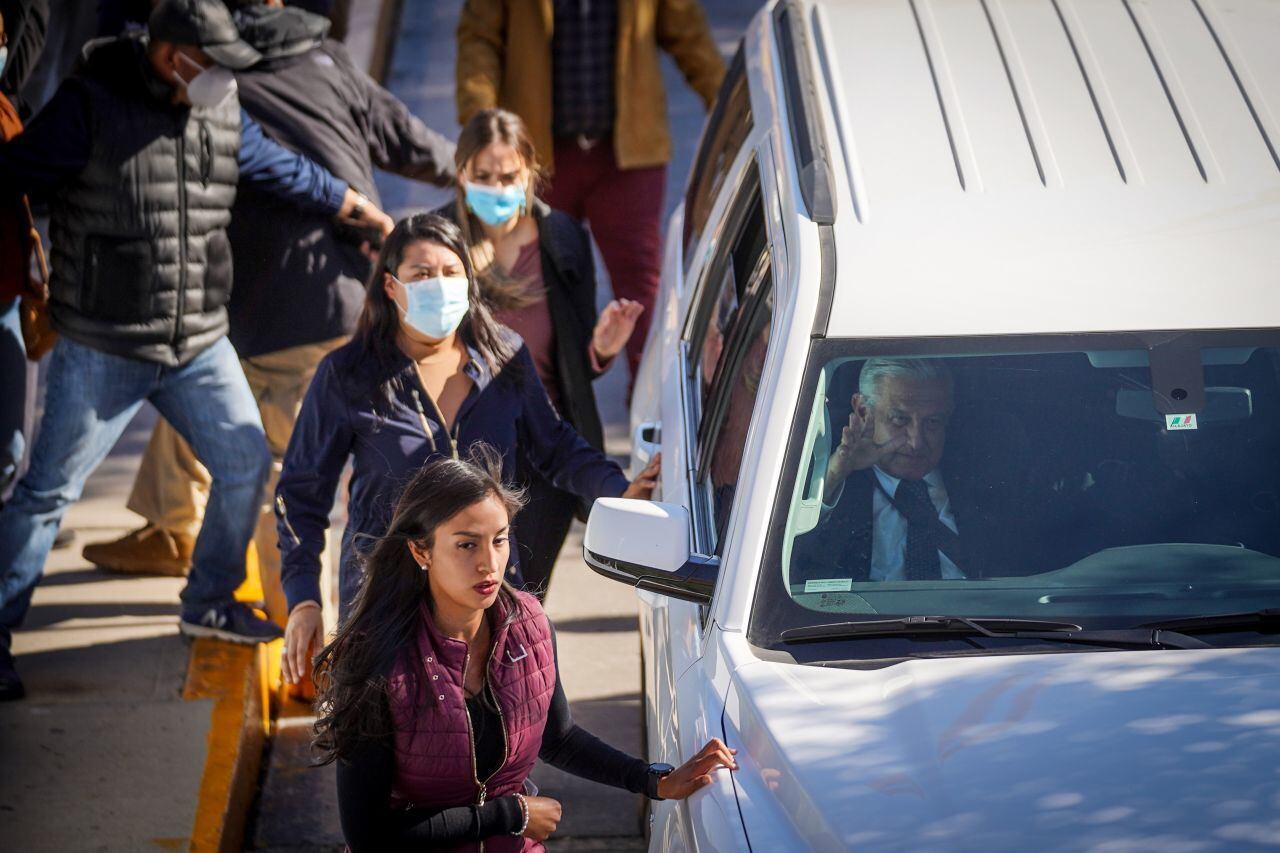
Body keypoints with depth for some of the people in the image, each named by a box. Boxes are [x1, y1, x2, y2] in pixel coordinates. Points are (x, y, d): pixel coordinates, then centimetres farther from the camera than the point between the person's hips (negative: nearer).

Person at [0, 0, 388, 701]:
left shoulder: (223, 114, 4)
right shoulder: (88, 106, -14)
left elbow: (284, 169, 21)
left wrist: (359, 211, 32)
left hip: (200, 345, 6)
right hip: (102, 349, -6)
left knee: (245, 465, 11)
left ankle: (209, 603, 32)